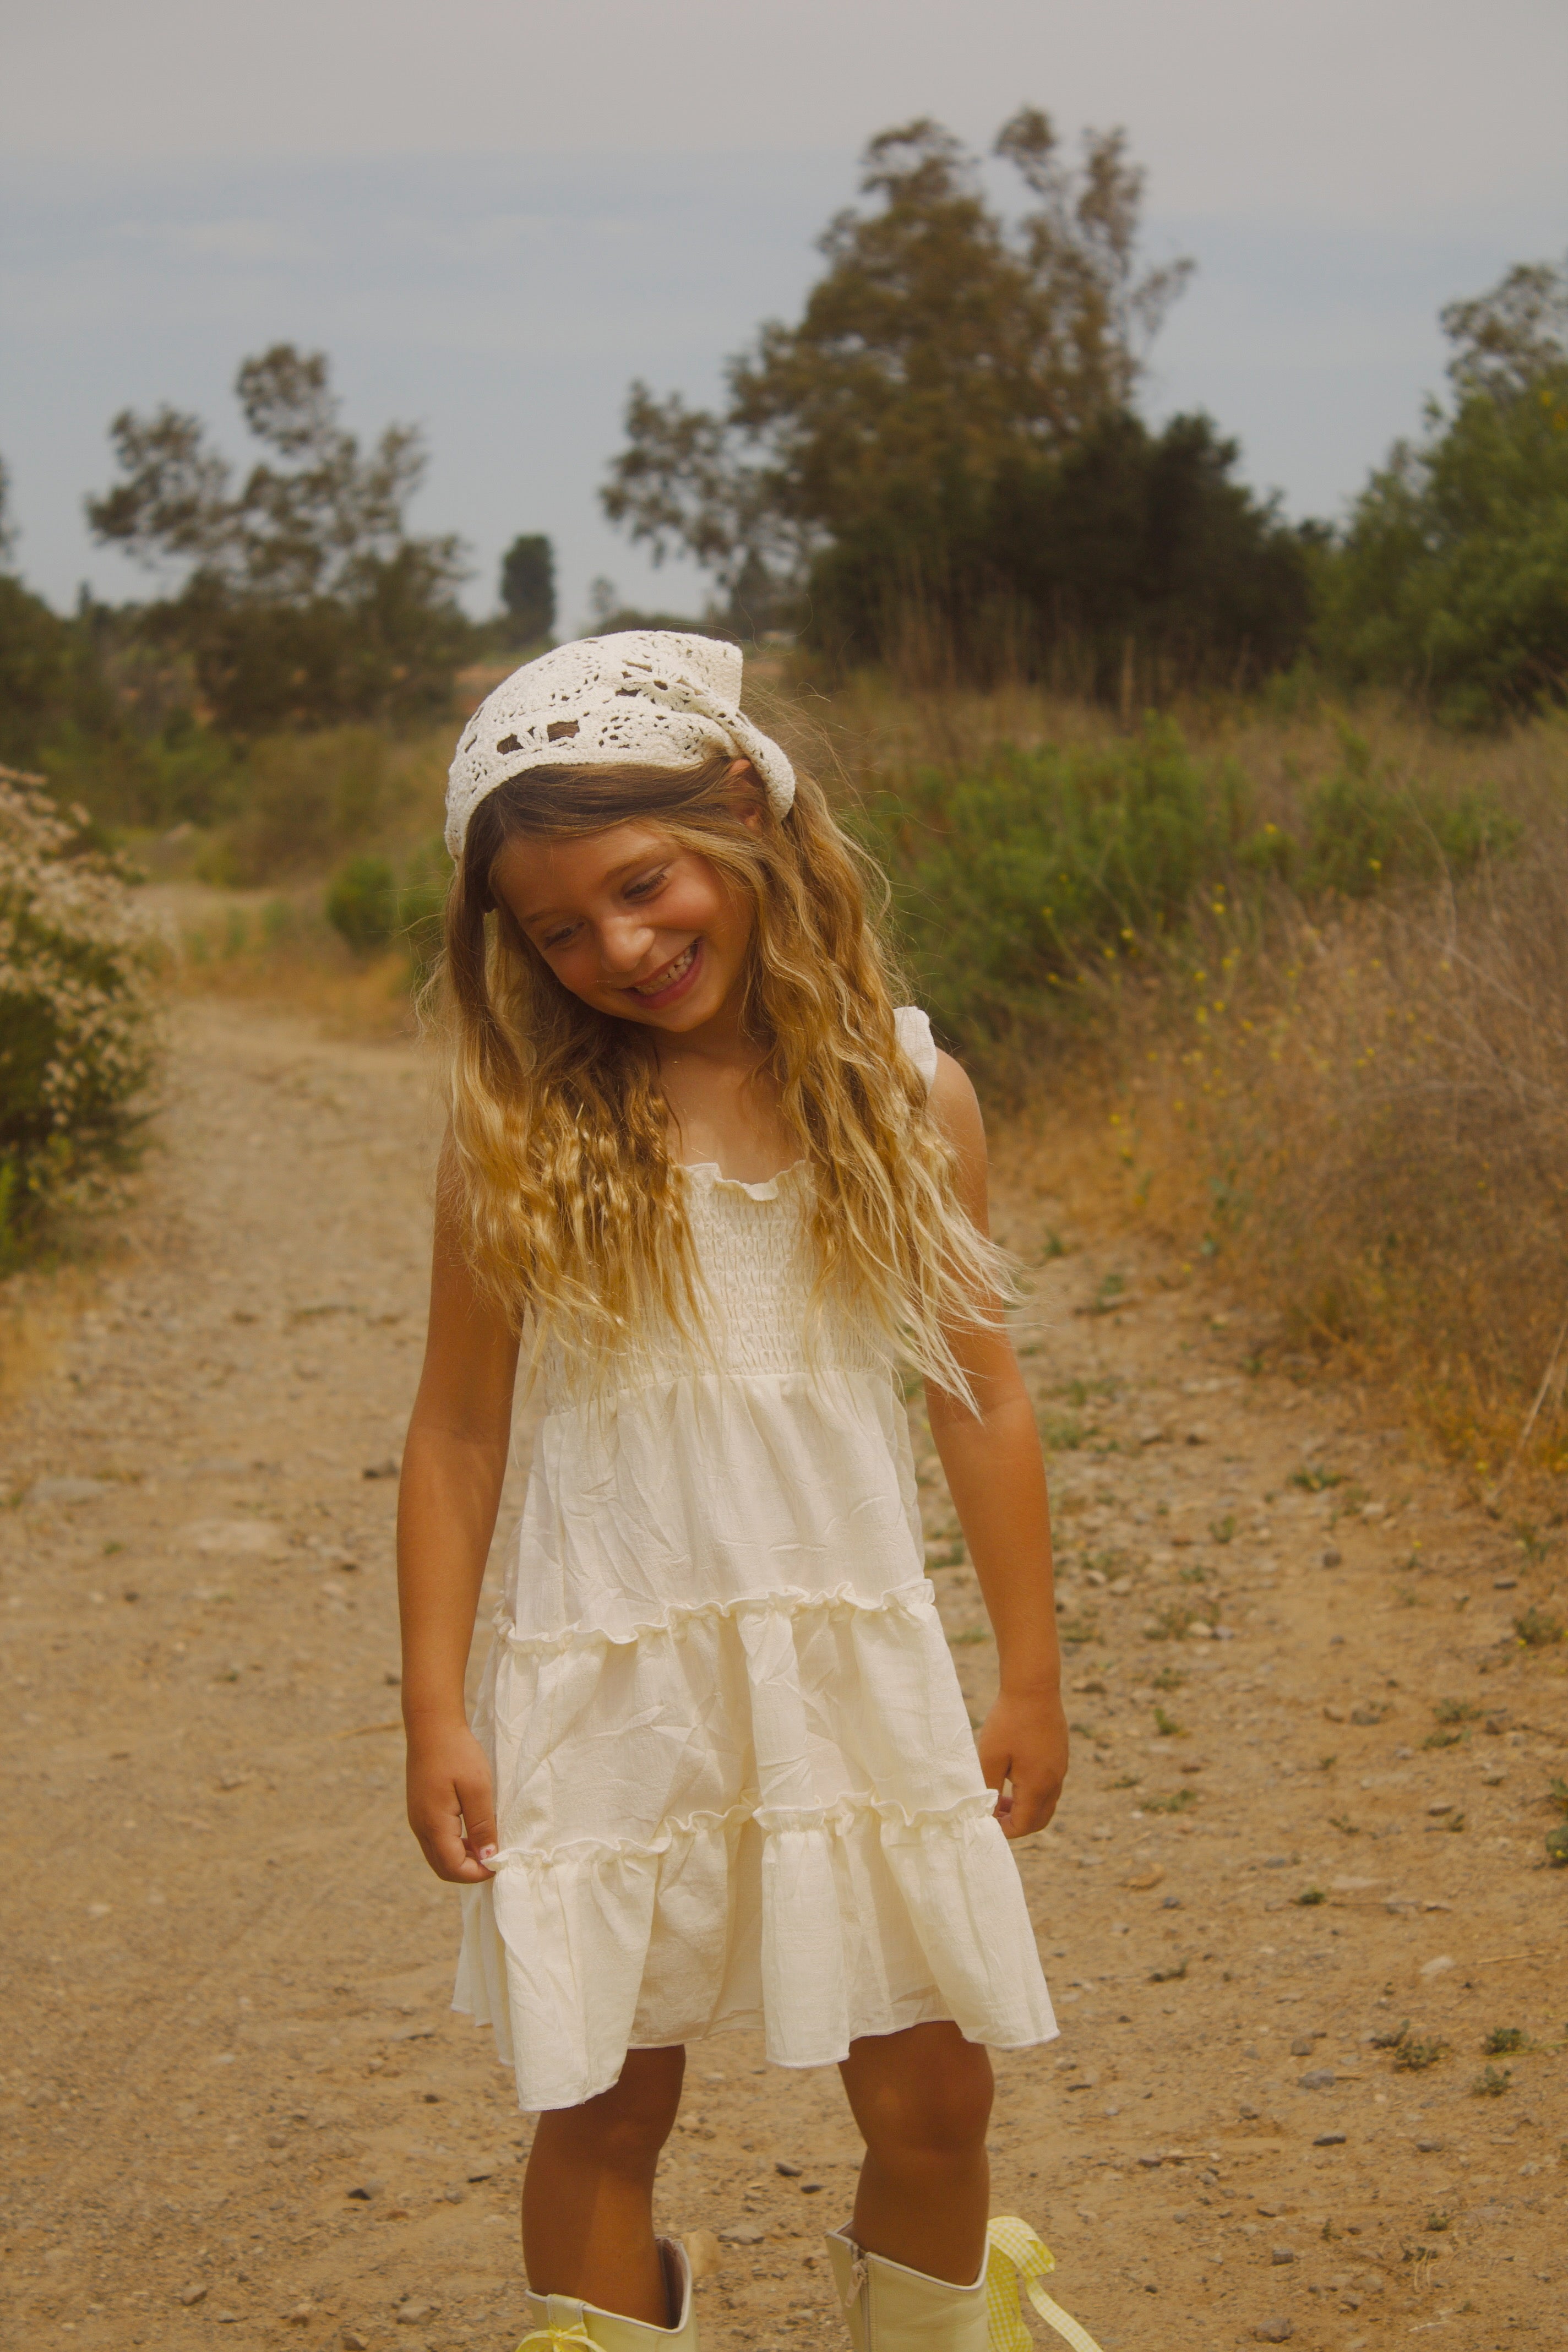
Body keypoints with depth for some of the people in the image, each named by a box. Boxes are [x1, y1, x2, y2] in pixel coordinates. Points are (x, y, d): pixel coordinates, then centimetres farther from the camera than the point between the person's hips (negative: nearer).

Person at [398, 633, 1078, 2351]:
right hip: (612, 1683, -1)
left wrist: (1030, 1676, 7)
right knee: (602, 2105, 6)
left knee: (932, 2095, 7)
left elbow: (979, 1394, 5)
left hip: (857, 1672, 1)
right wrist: (432, 1714, -2)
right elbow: (457, 1430, 0)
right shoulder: (522, 1124, -5)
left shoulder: (907, 1096, -1)